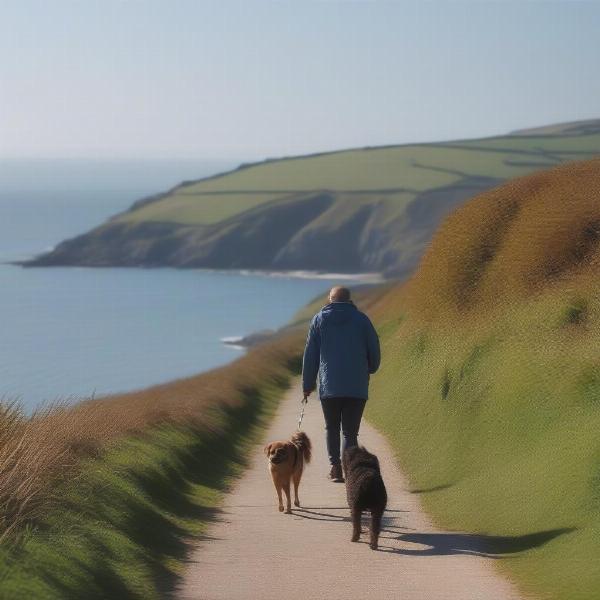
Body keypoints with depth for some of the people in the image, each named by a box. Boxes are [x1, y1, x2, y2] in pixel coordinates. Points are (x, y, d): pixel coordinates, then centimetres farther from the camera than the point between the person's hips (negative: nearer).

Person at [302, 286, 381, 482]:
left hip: (329, 386, 0)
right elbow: (374, 350, 7)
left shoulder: (320, 319, 5)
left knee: (332, 428, 15)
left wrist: (307, 385, 11)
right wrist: (370, 370, 28)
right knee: (350, 431, 4)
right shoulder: (361, 319, 4)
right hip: (357, 387, 0)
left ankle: (335, 465, -2)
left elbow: (310, 355, 5)